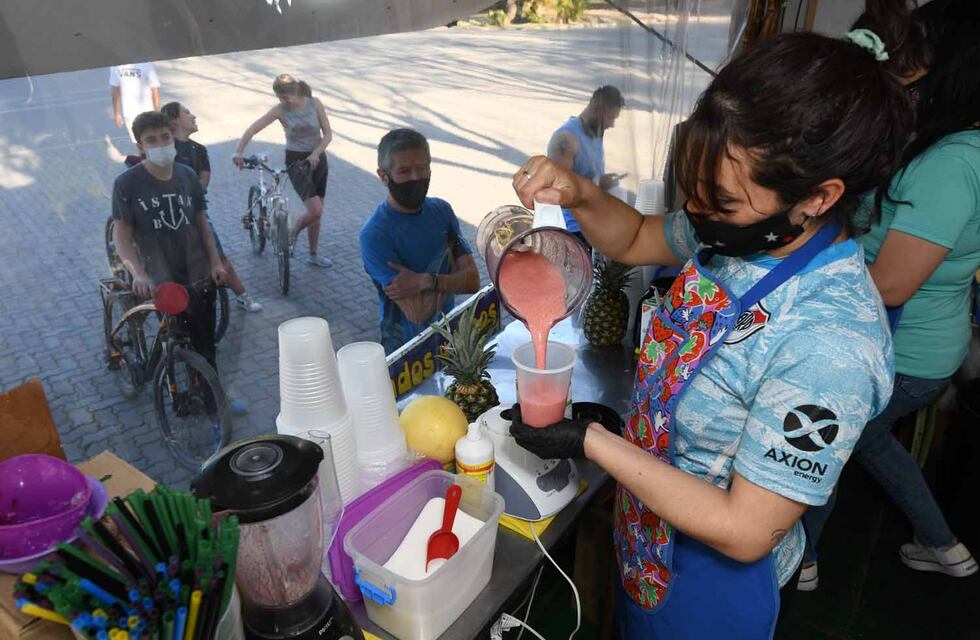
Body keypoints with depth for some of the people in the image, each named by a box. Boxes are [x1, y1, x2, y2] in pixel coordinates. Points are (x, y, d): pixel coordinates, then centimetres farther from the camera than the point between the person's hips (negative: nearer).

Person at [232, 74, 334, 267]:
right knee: (315, 210, -18)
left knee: (316, 211, 10)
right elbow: (253, 129, -11)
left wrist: (315, 153, -22)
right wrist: (238, 151, -25)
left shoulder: (315, 104, -5)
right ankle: (293, 231, 12)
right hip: (296, 162, -3)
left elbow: (328, 134, -6)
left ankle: (313, 254, 26)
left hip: (317, 159, 3)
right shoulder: (280, 110, -9)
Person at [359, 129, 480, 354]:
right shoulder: (374, 234, -16)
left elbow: (473, 280, -3)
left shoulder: (441, 210, 4)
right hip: (406, 346, -5)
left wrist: (427, 281, -20)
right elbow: (418, 313, -20)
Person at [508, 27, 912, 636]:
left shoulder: (828, 347, -37)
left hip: (713, 573, -5)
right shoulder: (743, 230, -16)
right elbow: (634, 239, 3)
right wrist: (580, 194, -18)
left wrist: (589, 441, -28)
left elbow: (746, 531, -29)